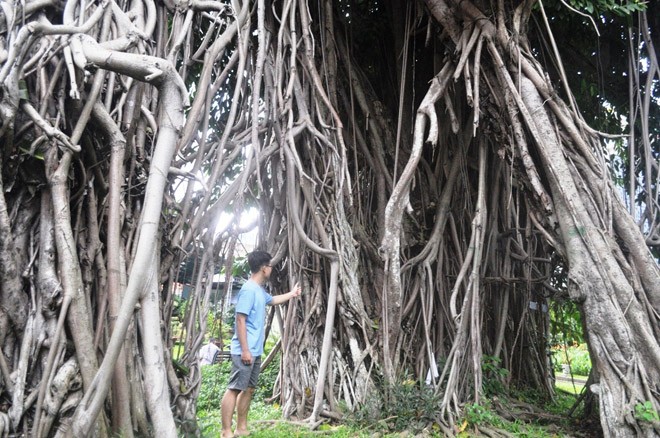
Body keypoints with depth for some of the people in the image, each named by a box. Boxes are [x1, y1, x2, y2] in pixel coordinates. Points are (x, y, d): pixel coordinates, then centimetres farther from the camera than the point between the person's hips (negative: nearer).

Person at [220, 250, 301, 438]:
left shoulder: (260, 291, 15)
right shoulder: (249, 290, -16)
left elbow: (272, 300, 38)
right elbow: (240, 320, -20)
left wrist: (292, 294, 47)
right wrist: (245, 350, -22)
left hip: (255, 351, 10)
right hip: (245, 351, -10)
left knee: (249, 389, 14)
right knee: (234, 389, -7)